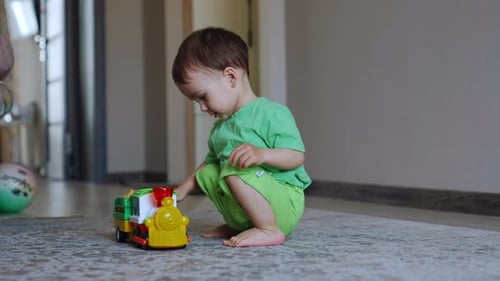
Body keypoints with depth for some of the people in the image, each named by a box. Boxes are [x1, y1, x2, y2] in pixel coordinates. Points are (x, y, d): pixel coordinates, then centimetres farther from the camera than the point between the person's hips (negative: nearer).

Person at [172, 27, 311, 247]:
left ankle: (269, 230, -20)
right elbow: (211, 161, 27)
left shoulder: (271, 113, -13)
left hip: (284, 206, -9)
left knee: (235, 169, -30)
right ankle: (238, 227, 11)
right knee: (206, 174, 13)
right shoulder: (220, 126, 14)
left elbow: (297, 156, -21)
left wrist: (261, 154, -37)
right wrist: (182, 190, 20)